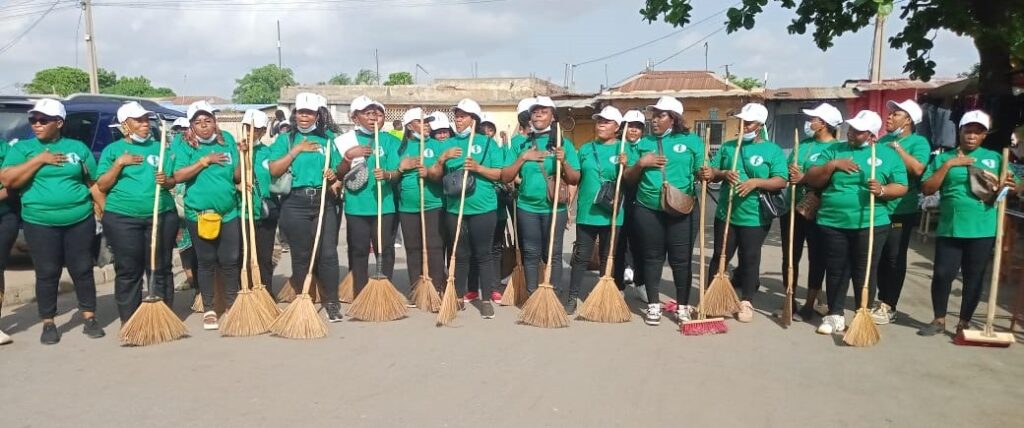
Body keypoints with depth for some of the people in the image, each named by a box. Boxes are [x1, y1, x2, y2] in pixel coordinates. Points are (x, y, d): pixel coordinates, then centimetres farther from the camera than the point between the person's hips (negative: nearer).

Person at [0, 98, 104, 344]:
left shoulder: (78, 147, 9)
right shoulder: (23, 148, 5)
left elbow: (94, 182, 13)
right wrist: (40, 160, -12)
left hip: (80, 220, 1)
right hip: (40, 223, -1)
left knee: (83, 270, 5)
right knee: (47, 274, 3)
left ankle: (90, 318, 15)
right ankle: (48, 323, 14)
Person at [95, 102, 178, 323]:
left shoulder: (159, 147, 13)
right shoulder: (113, 150, 7)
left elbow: (172, 181, 14)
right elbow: (101, 186, 1)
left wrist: (166, 180, -9)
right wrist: (119, 163, -10)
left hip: (162, 215, 2)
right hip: (122, 218, -1)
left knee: (161, 269, 4)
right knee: (128, 271, 1)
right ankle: (129, 320, 8)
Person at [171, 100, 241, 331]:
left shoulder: (227, 139, 5)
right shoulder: (183, 144, -3)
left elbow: (236, 174, 6)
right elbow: (178, 176, -14)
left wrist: (242, 156, -10)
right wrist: (205, 160, -16)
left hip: (229, 212, 2)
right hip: (198, 214, -2)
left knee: (230, 261, 6)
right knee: (206, 262, 8)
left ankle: (233, 306, 23)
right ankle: (209, 310, 21)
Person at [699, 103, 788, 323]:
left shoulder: (773, 151, -1)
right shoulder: (728, 146, 10)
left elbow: (781, 181, -9)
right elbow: (712, 171, 8)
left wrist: (756, 182, -22)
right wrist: (724, 174, -14)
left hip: (755, 218, -3)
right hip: (725, 214, 3)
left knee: (750, 260, 5)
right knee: (720, 256, 10)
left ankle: (746, 302, 17)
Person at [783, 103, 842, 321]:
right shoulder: (803, 144, 12)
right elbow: (787, 169, 14)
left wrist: (805, 179, -19)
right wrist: (791, 171, -7)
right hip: (792, 208, 6)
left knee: (817, 257, 6)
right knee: (790, 256, 9)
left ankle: (809, 304, 15)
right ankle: (790, 301, 21)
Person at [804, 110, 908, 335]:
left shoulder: (888, 155, 4)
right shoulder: (834, 150, 9)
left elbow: (901, 187, 1)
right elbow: (811, 179, 4)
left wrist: (882, 190, -19)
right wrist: (832, 165, -11)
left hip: (870, 224, -2)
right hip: (833, 223, 2)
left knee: (864, 273, 5)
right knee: (836, 271, 8)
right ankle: (835, 315, 17)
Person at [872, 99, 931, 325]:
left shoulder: (918, 142, -6)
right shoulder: (883, 140, 12)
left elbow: (917, 169, -22)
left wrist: (897, 148, -17)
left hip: (901, 211, -6)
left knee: (895, 259, 1)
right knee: (879, 256, 13)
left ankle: (889, 307, 9)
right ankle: (882, 299, 26)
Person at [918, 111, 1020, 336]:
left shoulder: (995, 158, 10)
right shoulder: (943, 158, 7)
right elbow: (927, 189, -2)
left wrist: (1007, 185, -12)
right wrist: (948, 165, -10)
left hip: (983, 230, 1)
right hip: (949, 228, -1)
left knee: (974, 277, 7)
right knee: (942, 274, -2)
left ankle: (964, 323, 19)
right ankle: (939, 320, 15)